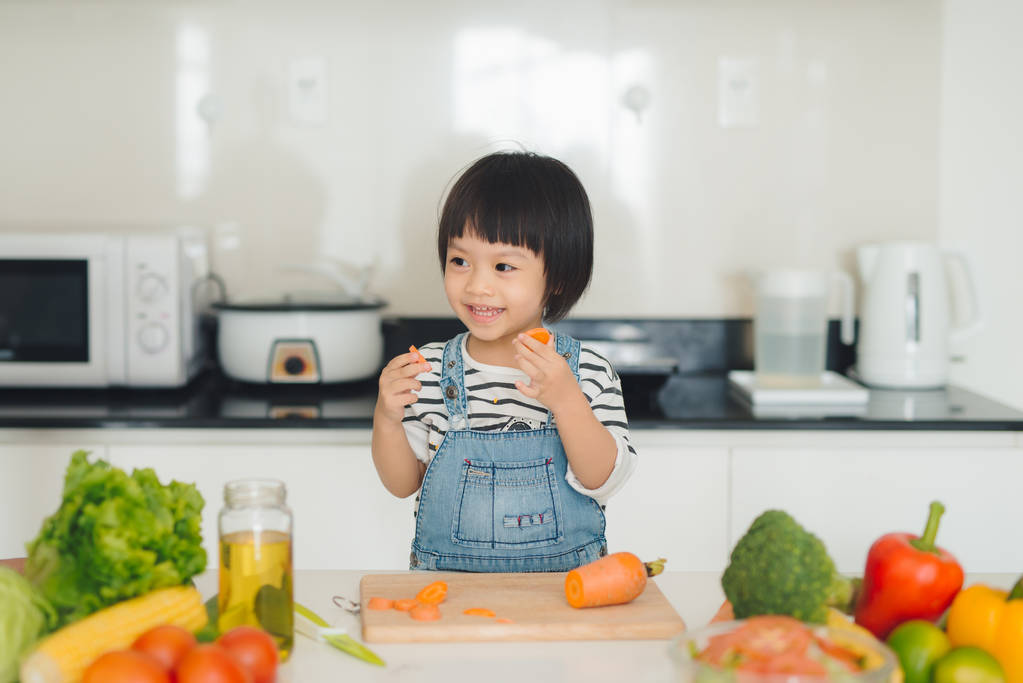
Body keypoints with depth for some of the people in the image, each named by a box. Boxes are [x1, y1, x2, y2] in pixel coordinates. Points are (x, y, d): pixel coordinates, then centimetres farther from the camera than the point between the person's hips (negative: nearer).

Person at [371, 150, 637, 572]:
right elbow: (403, 483, 5)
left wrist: (565, 400, -23)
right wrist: (387, 419, -13)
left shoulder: (589, 372, -4)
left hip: (565, 575, 1)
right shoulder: (431, 370, -1)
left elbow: (603, 480, -11)